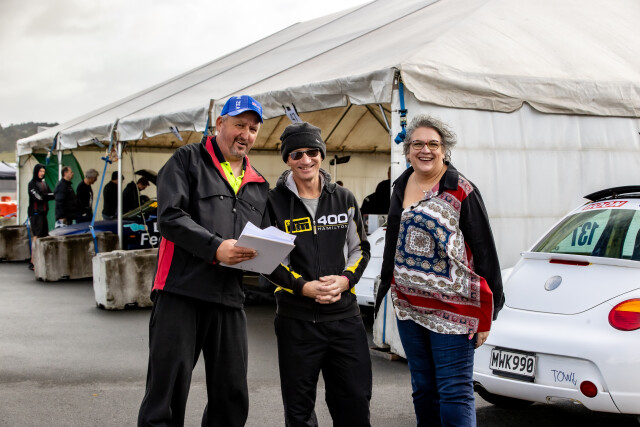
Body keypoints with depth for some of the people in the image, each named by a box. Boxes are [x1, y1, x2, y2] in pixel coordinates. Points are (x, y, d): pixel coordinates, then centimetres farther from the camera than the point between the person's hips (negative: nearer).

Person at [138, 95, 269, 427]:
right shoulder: (189, 160, 3)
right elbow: (170, 216, -9)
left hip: (229, 298, 6)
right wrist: (215, 248, -20)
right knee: (167, 389, -4)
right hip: (181, 291, -5)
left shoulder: (258, 185, 20)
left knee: (232, 396, 9)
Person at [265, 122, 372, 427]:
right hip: (296, 319, -2)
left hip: (345, 313, 2)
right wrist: (304, 287, -14)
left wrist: (345, 280, -9)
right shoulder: (275, 202, -1)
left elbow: (360, 248, 11)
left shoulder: (344, 198, 7)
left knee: (355, 402, 6)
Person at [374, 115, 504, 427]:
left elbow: (484, 251, -9)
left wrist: (486, 315, -12)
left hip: (452, 308, -6)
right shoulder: (401, 187, 10)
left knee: (455, 391, -6)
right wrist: (386, 287, 19)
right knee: (423, 388, 15)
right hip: (408, 307, 6)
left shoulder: (460, 191, -9)